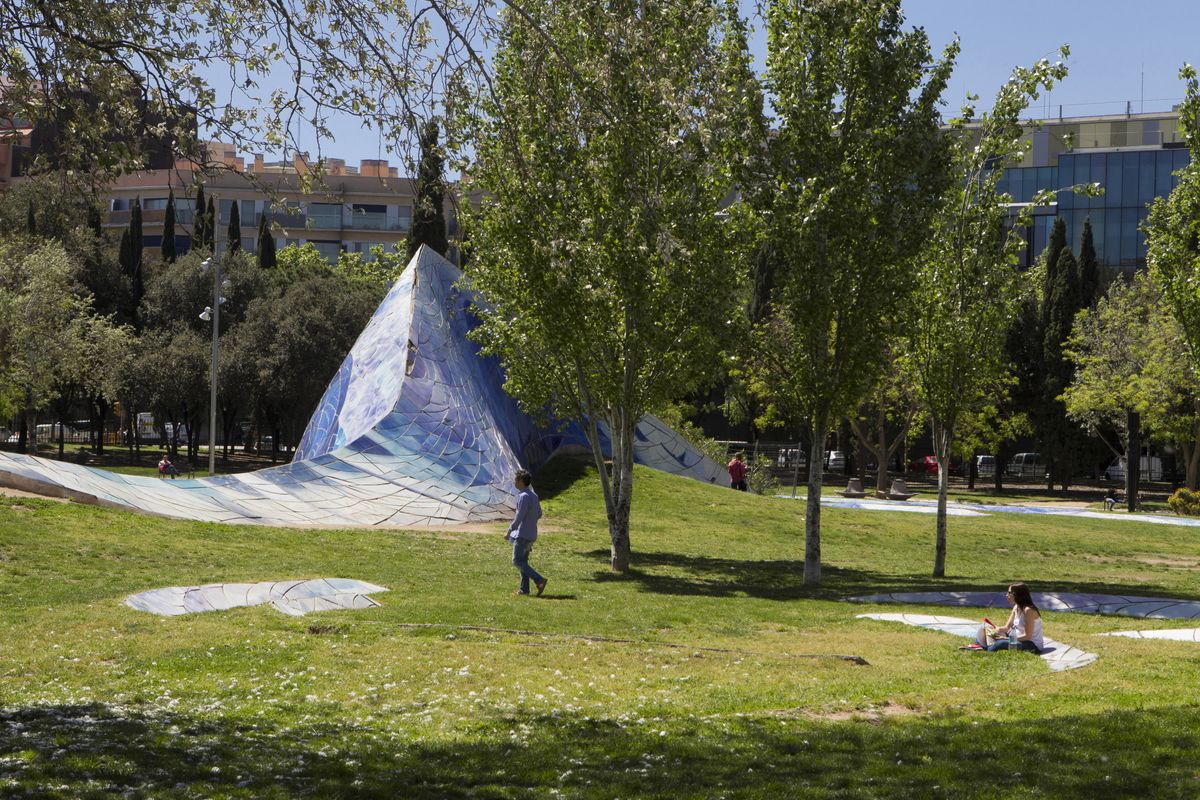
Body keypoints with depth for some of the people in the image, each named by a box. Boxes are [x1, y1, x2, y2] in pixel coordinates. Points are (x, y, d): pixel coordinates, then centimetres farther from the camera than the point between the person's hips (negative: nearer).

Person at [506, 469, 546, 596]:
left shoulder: (523, 497, -18)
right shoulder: (534, 496, 11)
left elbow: (519, 517, -20)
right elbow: (539, 514, 19)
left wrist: (509, 531, -12)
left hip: (522, 534, -9)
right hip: (532, 534, 9)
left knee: (517, 561, -6)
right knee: (523, 560, 13)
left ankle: (539, 580, -16)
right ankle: (524, 589, 11)